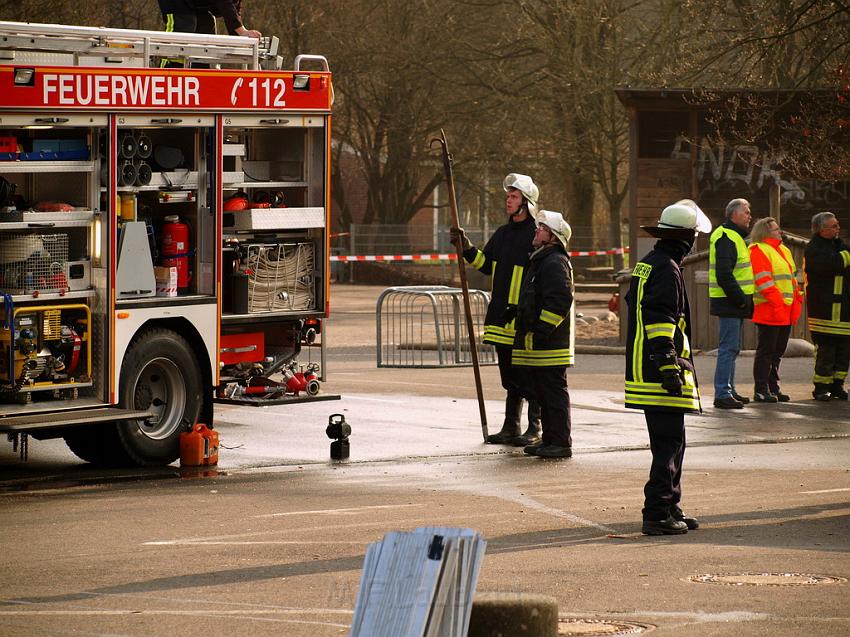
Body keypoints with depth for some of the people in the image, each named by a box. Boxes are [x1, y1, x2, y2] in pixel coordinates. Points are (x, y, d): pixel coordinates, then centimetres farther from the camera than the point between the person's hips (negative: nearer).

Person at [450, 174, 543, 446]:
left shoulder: (537, 235, -9)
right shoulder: (502, 234, 15)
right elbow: (487, 265, 22)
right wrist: (467, 249, 7)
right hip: (501, 315, 8)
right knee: (509, 375, 13)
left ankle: (535, 429, 5)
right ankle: (510, 427, 19)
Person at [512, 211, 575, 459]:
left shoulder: (555, 263, -14)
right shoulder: (541, 261, 20)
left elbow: (560, 300, -24)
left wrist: (540, 329, -23)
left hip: (549, 343, -11)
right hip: (537, 345, 11)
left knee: (554, 392, -7)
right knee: (543, 393, 14)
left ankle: (561, 443, -5)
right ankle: (549, 439, 21)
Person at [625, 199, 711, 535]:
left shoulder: (646, 264, 17)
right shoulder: (667, 269, -14)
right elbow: (660, 321, -22)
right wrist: (669, 367, -23)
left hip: (643, 368, 10)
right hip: (660, 372, -10)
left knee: (669, 441, 17)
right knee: (669, 442, -8)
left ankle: (669, 507, 24)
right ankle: (657, 514, -10)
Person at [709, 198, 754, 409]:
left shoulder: (733, 237, 19)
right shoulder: (725, 238, -15)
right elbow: (724, 275, -23)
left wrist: (742, 299, 17)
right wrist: (739, 299, -20)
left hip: (735, 302, 11)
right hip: (730, 303, -11)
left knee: (731, 348, 16)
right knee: (729, 348, -10)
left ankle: (728, 390, 23)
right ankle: (722, 394, -10)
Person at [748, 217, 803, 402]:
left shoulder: (784, 251, 21)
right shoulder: (758, 250, -8)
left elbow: (792, 278, 25)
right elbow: (763, 280, -17)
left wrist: (797, 300, 14)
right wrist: (777, 303, -22)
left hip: (786, 312, 9)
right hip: (769, 310, -9)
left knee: (778, 351, 12)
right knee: (766, 350, -6)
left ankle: (773, 387, 18)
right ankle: (761, 390, -3)